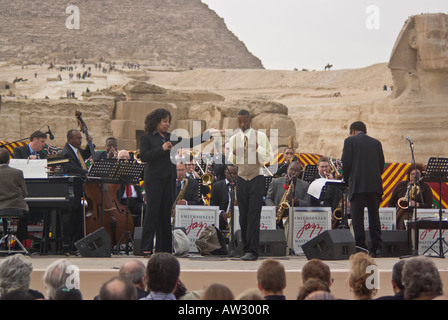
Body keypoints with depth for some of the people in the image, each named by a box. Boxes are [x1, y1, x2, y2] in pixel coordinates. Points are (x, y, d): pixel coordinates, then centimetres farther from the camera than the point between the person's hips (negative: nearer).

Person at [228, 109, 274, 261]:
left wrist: (258, 148, -16)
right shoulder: (233, 139, 10)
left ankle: (252, 251, -14)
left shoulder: (260, 136, 2)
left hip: (257, 178, -3)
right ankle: (246, 249, 7)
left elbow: (270, 157, 0)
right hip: (241, 179, 3)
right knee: (243, 217, 2)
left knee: (253, 216, -11)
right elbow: (231, 162, 12)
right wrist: (233, 154, -10)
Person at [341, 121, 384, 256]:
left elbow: (346, 162, -5)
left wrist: (346, 179, 9)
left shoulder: (350, 141, 2)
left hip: (357, 184, -4)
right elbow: (381, 164, 13)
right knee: (374, 216, 7)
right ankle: (376, 247, 4)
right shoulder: (376, 143, 15)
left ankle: (360, 246, -8)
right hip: (375, 184, 4)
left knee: (357, 217, -2)